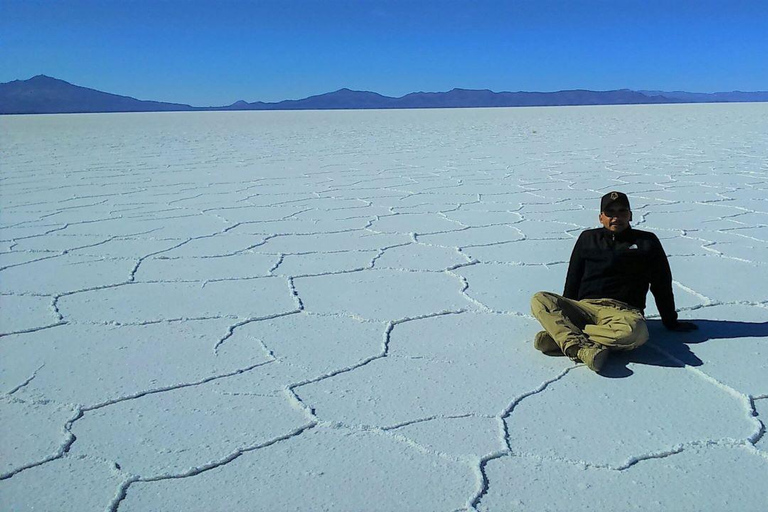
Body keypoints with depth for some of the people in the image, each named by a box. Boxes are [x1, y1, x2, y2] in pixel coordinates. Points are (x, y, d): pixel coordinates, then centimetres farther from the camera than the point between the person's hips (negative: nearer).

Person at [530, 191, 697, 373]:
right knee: (539, 300, -24)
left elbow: (662, 285, 19)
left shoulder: (647, 242, 16)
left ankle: (559, 337, -35)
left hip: (623, 312, -2)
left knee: (635, 331, -40)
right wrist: (565, 313, 14)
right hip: (584, 307, 3)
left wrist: (670, 322, 20)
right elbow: (572, 281, 20)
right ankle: (582, 348, -43)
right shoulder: (588, 238, 20)